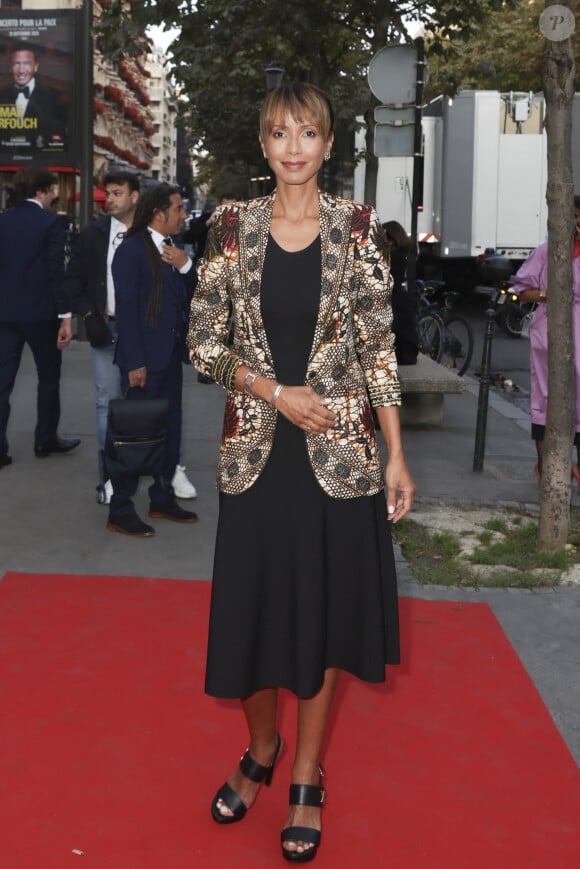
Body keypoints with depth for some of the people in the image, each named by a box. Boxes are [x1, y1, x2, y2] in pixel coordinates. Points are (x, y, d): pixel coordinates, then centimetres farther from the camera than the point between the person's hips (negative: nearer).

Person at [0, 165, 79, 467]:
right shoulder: (51, 222, -8)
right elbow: (56, 271, -13)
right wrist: (65, 315, -11)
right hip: (40, 312, -4)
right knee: (48, 377, 13)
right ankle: (46, 439, 21)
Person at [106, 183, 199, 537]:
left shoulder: (174, 248, 12)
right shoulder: (132, 250, -11)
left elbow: (188, 297, 12)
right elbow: (126, 309, -15)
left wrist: (185, 266, -6)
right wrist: (135, 362, -19)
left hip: (171, 353, 8)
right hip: (144, 357, -8)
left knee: (170, 428, 13)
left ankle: (163, 498, 26)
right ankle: (120, 510, 6)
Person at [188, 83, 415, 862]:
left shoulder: (358, 229, -1)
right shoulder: (233, 227, 1)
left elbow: (379, 347, -1)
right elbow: (204, 340, 2)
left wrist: (396, 455, -4)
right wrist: (277, 392, -12)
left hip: (339, 449, -1)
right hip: (256, 447, 1)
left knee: (326, 608, 8)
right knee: (252, 604, 9)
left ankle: (308, 777, 26)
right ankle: (262, 748, 36)